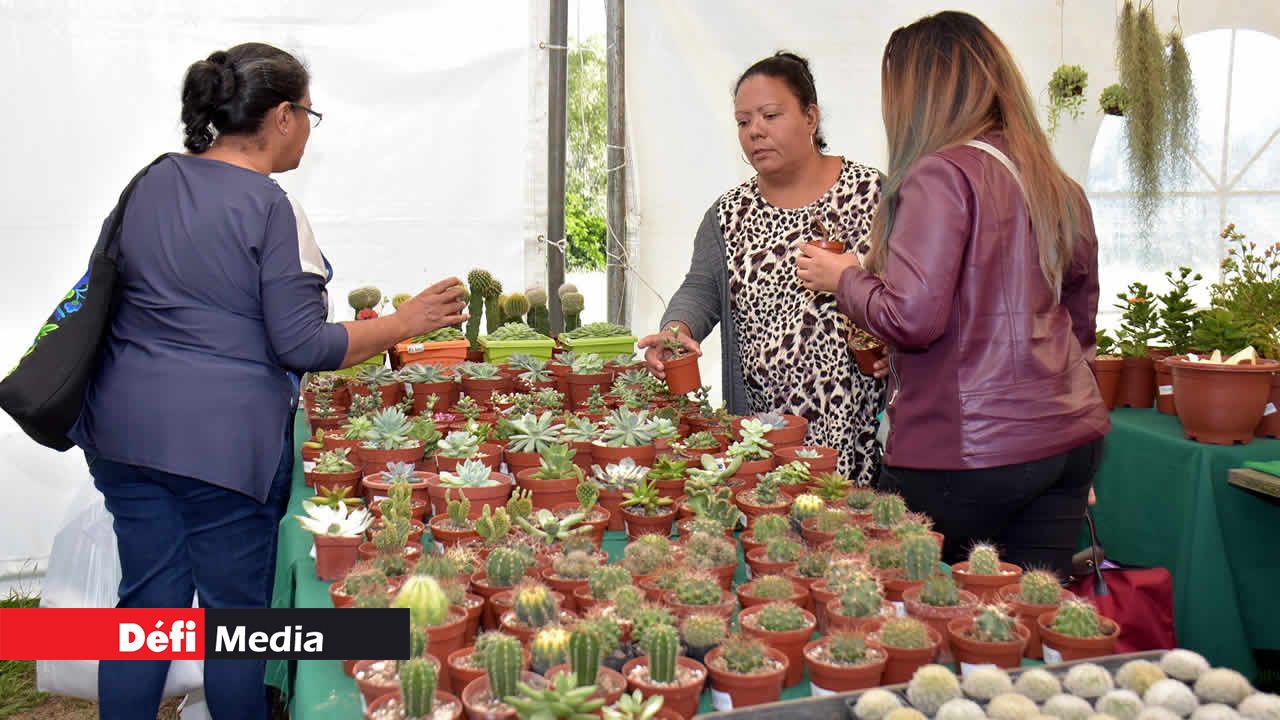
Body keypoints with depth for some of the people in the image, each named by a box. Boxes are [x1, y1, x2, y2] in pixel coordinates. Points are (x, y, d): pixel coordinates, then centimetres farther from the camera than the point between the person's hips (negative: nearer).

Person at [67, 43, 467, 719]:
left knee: (147, 602, 15)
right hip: (224, 436, -7)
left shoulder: (151, 182, 9)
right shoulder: (273, 208, -12)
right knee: (236, 610, 9)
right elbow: (301, 345, -14)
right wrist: (403, 323, -5)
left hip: (124, 427, 7)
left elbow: (109, 286, 19)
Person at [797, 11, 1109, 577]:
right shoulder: (1058, 186, 11)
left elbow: (912, 318, -19)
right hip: (1069, 440, 8)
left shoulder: (942, 174, -13)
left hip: (968, 452, -8)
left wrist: (843, 277, -1)